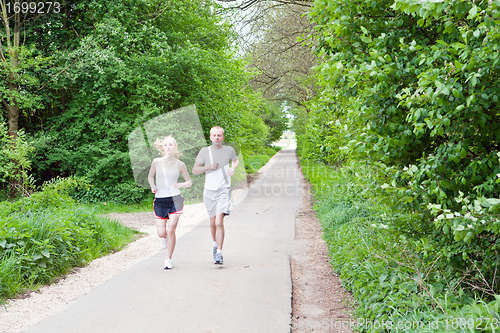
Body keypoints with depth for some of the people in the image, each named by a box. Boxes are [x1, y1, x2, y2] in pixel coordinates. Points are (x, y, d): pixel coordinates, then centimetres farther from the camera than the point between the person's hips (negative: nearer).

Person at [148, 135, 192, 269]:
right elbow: (150, 176, 17)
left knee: (171, 230, -8)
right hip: (160, 200, 1)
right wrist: (153, 186, -3)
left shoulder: (180, 164, -1)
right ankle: (164, 237, 35)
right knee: (161, 233, -5)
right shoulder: (156, 162, 0)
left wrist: (181, 184, -13)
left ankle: (168, 259, 10)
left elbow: (189, 182, 9)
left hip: (175, 199, -1)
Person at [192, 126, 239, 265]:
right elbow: (194, 170, 3)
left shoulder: (229, 150, 4)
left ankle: (219, 253, -12)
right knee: (212, 222, 14)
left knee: (219, 222, -16)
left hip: (224, 190, -2)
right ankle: (215, 244, 40)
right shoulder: (205, 151, 2)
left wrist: (233, 168, 6)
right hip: (209, 191, 2)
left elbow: (236, 160, 27)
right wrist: (208, 167, -11)